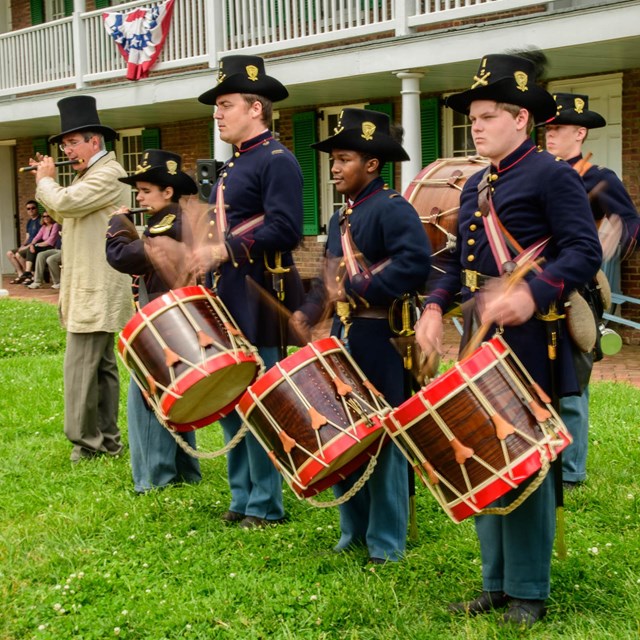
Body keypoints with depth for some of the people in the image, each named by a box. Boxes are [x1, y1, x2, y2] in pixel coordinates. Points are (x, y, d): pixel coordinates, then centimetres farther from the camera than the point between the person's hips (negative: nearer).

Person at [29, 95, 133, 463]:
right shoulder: (89, 175, 19)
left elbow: (63, 203, -24)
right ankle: (107, 439, 18)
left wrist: (45, 180, -5)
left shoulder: (108, 175, -14)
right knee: (102, 364, 12)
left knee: (80, 366, -10)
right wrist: (48, 181, 13)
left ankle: (87, 441, -4)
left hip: (97, 292, -10)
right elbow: (64, 215, 26)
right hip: (92, 290, 10)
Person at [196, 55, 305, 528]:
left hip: (260, 300, -9)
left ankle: (267, 504, 11)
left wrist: (222, 252, -22)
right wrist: (203, 257, 7)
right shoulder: (232, 165, 18)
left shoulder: (278, 160, -10)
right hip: (229, 297, 10)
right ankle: (242, 497, 25)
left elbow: (285, 230, -22)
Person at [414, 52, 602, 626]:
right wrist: (435, 305, 4)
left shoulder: (553, 176, -7)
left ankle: (529, 591, 14)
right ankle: (496, 583, 24)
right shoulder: (475, 187, 17)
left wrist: (533, 293, -30)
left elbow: (584, 252, -16)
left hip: (531, 343, -8)